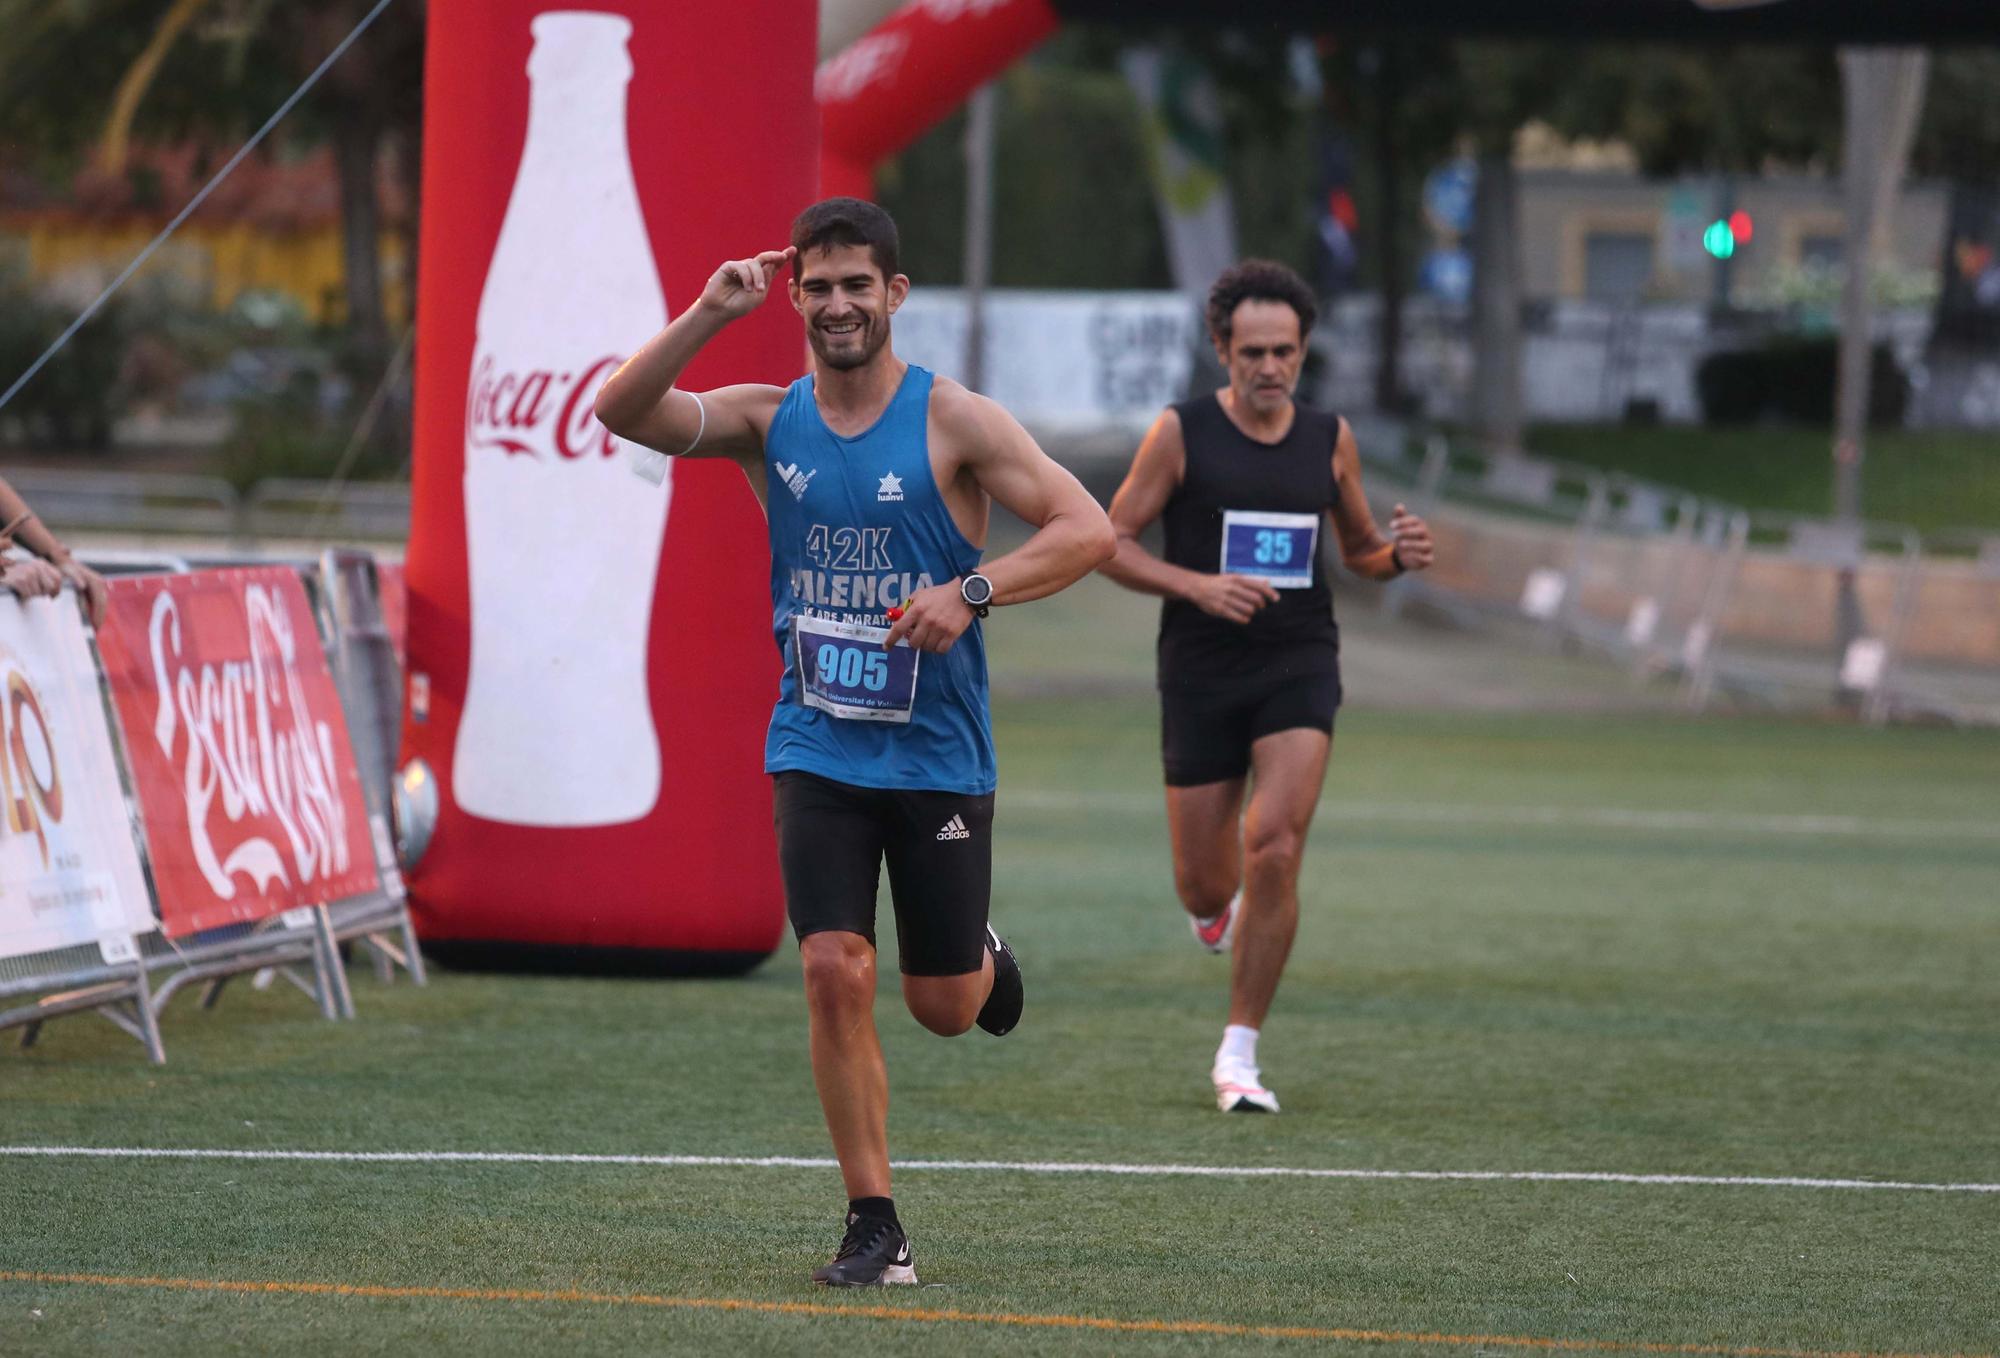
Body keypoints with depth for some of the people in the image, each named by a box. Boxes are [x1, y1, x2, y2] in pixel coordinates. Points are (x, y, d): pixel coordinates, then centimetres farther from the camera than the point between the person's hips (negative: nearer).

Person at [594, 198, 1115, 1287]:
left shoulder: (953, 422, -7)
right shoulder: (768, 420, 2)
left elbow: (1086, 527, -13)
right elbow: (622, 412, -8)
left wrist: (972, 591, -26)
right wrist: (709, 314, -19)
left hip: (937, 751, -1)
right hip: (817, 747, 1)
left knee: (943, 1008, 6)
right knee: (836, 975, -12)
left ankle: (982, 957, 44)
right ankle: (873, 1226, -3)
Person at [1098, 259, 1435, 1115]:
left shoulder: (1329, 438, 6)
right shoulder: (1181, 433, -3)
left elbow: (1358, 550, 18)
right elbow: (1110, 542, -2)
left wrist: (1398, 554, -6)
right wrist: (1199, 586, -18)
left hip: (1298, 667, 1)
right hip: (1201, 673, -1)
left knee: (1275, 850, -19)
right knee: (1205, 886, 3)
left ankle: (1238, 1056, -8)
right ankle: (1217, 908, 45)